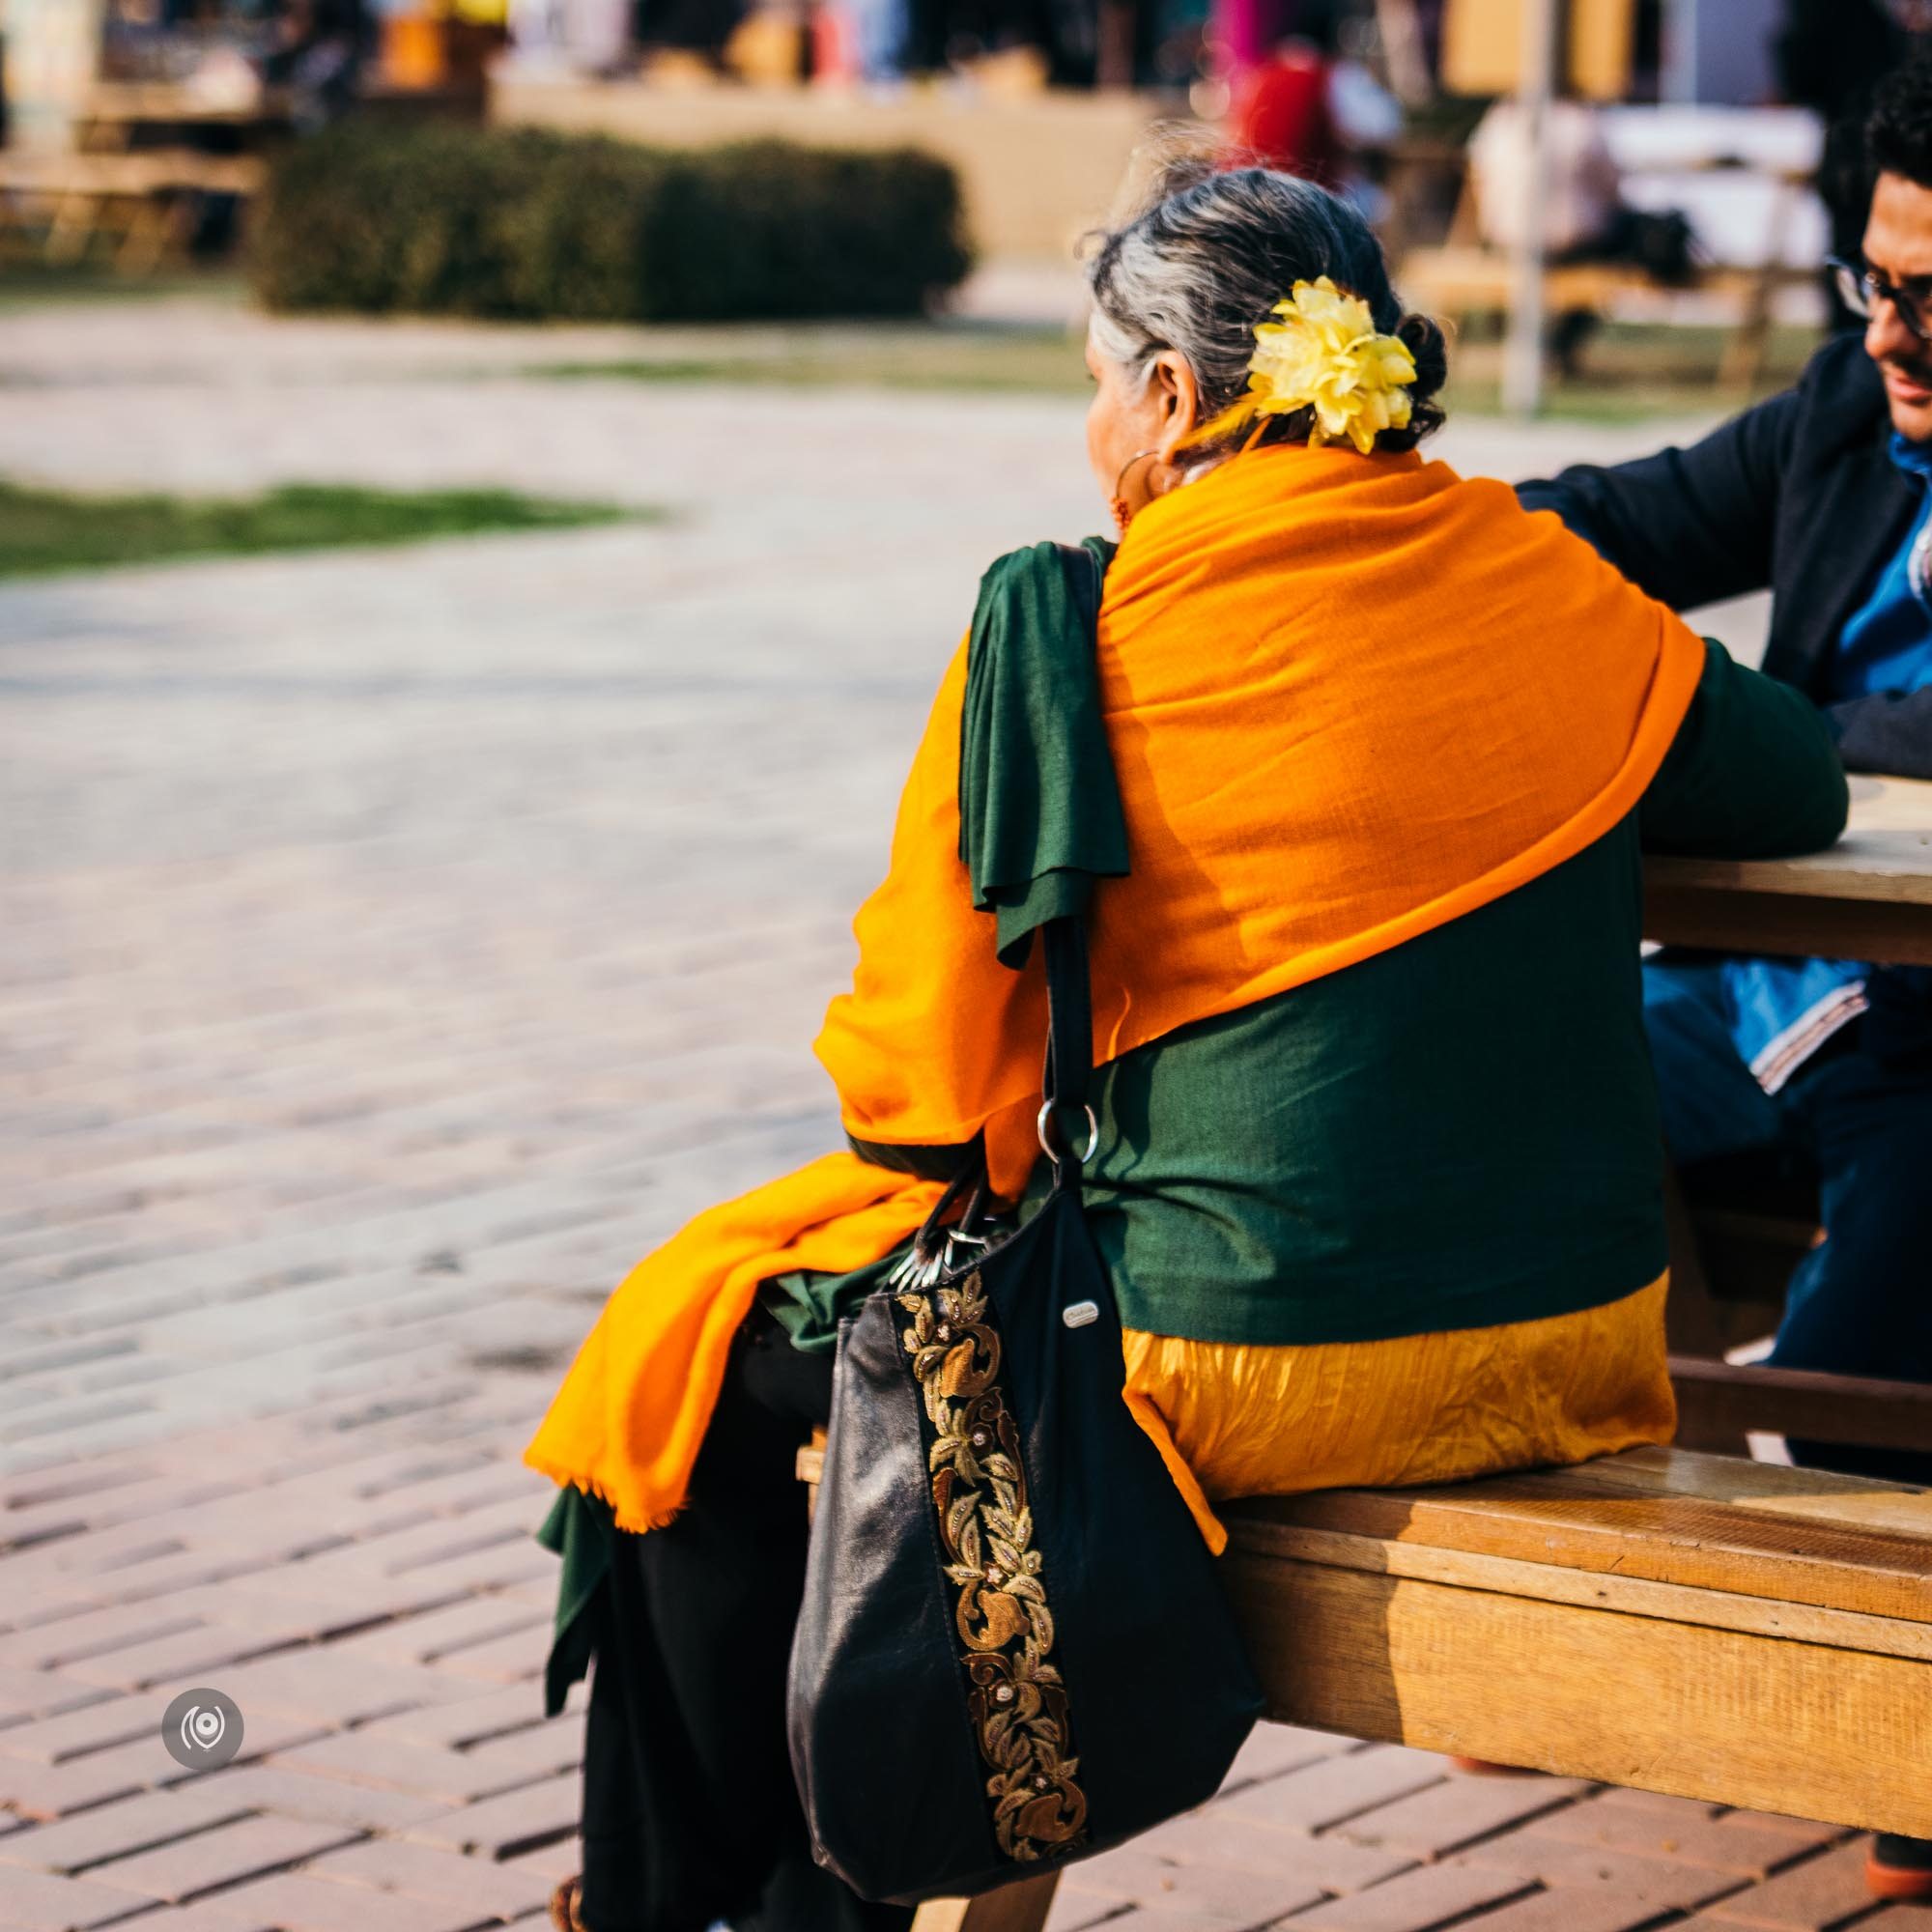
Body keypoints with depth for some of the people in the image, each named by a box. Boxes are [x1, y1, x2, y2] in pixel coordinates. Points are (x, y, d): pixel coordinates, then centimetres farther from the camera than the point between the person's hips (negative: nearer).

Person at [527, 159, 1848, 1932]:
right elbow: (1796, 787, 18)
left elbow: (923, 1086, -8)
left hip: (1250, 1374, -6)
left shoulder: (1062, 637, -11)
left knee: (704, 1346, 19)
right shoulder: (1537, 584, 2)